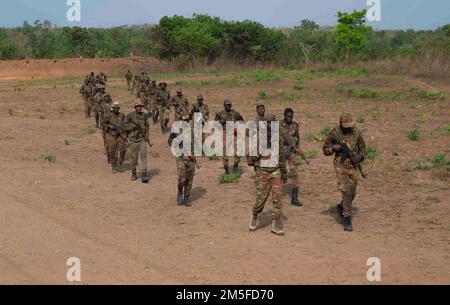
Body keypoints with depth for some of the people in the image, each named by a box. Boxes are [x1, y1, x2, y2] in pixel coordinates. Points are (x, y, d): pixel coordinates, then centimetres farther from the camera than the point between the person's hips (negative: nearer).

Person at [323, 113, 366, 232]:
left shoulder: (356, 132, -3)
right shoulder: (334, 133, -11)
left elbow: (362, 148, 8)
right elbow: (325, 150, -3)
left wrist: (359, 157, -12)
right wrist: (334, 147, -24)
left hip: (353, 166, 4)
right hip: (341, 166, -4)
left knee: (352, 194, 11)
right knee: (346, 192, -14)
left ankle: (340, 208, 40)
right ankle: (347, 220, -7)